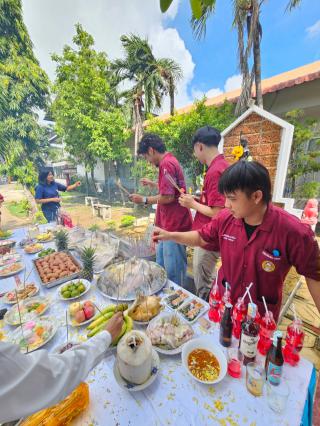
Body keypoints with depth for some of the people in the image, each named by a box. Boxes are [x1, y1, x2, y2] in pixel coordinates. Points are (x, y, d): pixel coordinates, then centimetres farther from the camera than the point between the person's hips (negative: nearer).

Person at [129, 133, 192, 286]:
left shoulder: (166, 164, -17)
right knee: (161, 264, 22)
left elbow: (168, 197, -22)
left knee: (173, 270, 4)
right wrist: (153, 184, 24)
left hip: (174, 226, -11)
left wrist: (144, 200, -10)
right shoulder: (170, 161, 14)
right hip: (169, 223, 11)